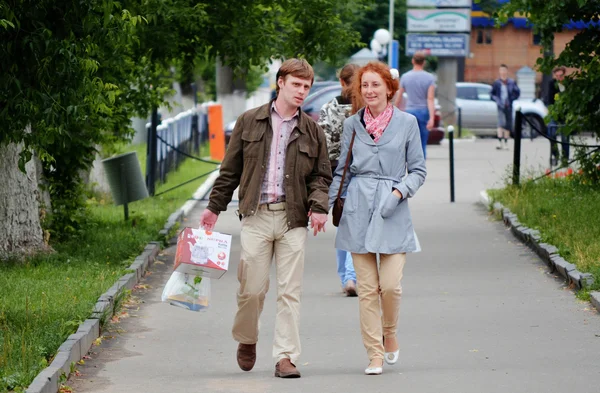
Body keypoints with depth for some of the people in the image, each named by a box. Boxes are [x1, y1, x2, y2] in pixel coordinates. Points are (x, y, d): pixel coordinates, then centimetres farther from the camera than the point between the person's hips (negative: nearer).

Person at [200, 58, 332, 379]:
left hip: (293, 218, 1)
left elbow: (321, 175, 12)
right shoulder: (250, 122, 7)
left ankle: (285, 356, 1)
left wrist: (319, 207, -5)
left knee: (290, 291, -3)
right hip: (256, 216, -1)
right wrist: (214, 207, 12)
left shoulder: (312, 130, 9)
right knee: (252, 288, 0)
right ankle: (246, 340, 26)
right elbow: (231, 169, 12)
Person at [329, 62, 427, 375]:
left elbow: (418, 170, 7)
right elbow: (342, 171, 15)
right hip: (358, 211, 2)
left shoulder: (407, 123, 3)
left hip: (392, 213, -1)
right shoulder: (352, 125, 8)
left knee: (390, 285, -9)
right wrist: (324, 206, 7)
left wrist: (400, 191, -10)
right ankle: (375, 355, 7)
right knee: (367, 288, 0)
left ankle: (389, 335, 21)